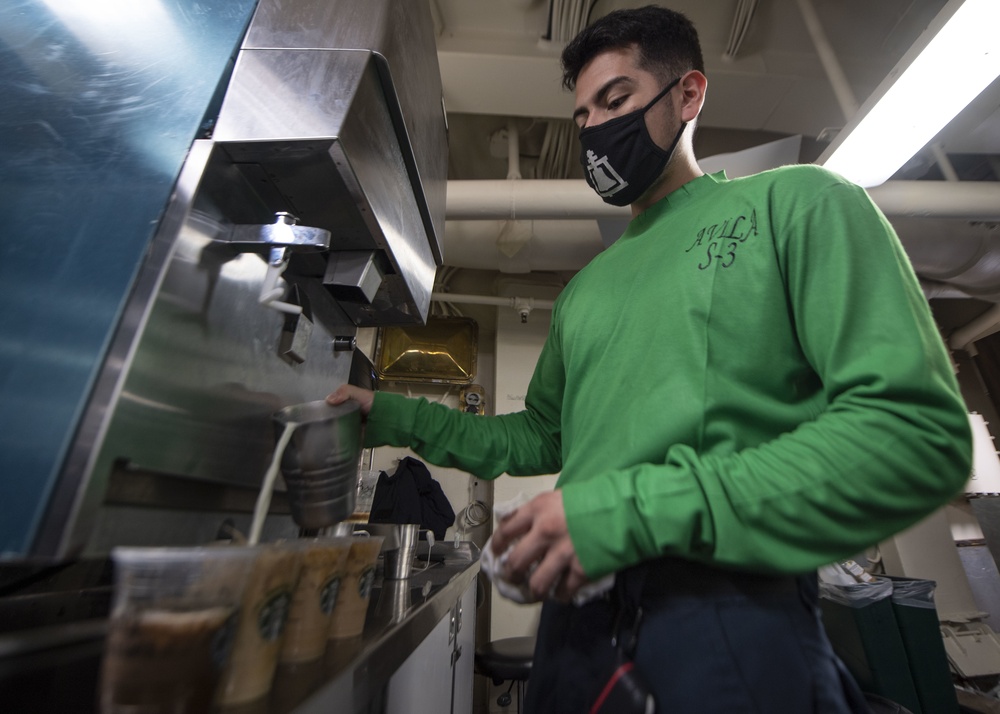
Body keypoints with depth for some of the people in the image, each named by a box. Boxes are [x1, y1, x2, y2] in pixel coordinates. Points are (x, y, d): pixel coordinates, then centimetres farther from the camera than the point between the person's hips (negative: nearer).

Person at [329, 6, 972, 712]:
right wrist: (399, 417, 7)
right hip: (580, 615, 6)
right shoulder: (586, 288, 13)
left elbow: (920, 430, -13)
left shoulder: (796, 202, -2)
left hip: (734, 617, -5)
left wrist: (639, 508, -22)